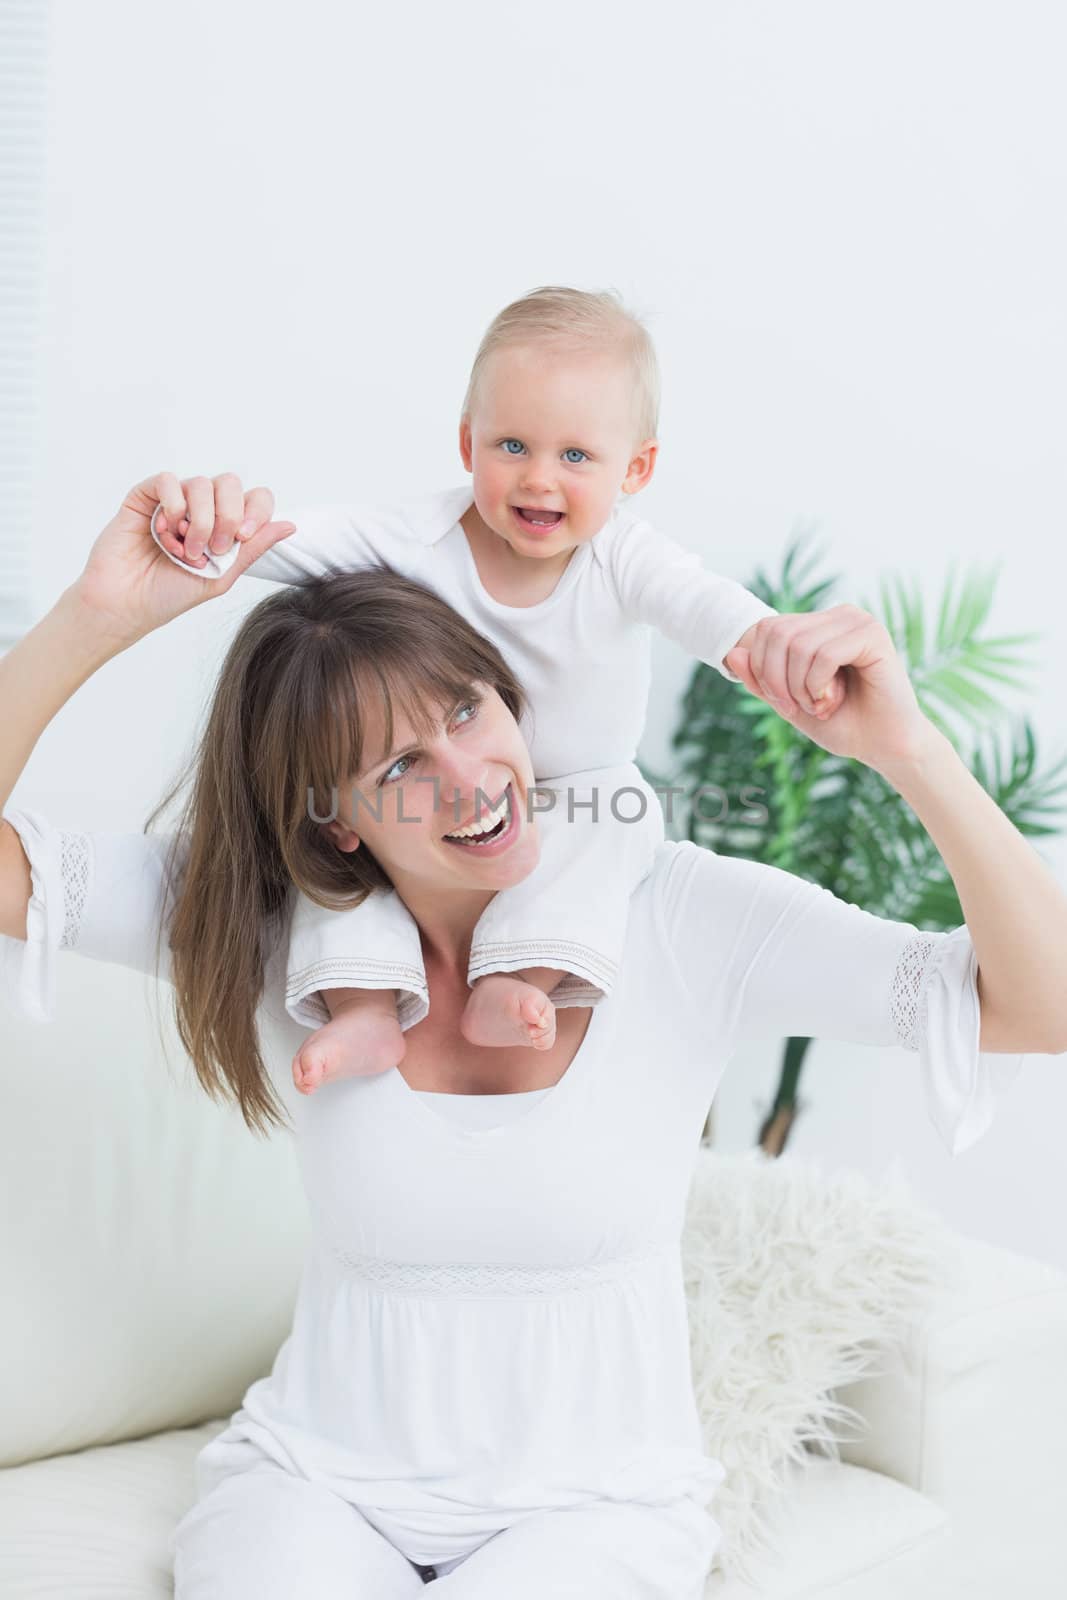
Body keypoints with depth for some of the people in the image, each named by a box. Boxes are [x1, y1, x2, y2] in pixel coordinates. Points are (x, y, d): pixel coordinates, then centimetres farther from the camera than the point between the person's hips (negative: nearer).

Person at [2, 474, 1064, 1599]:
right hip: (318, 1480, 1)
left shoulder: (684, 921, -12)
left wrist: (905, 748, -32)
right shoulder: (269, 935, -7)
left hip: (596, 1503, 0)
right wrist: (98, 617, -27)